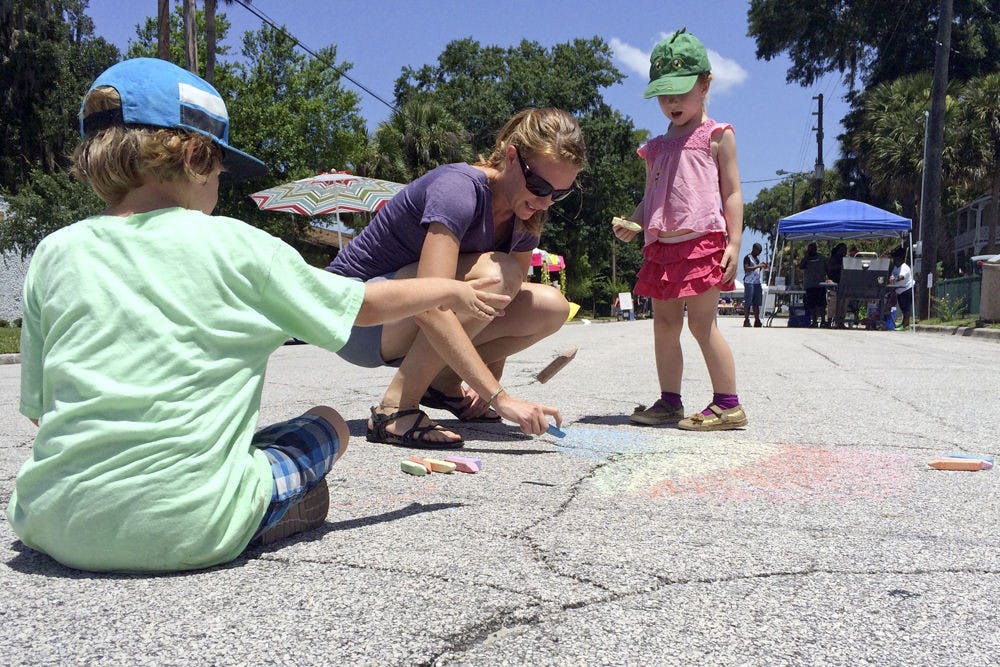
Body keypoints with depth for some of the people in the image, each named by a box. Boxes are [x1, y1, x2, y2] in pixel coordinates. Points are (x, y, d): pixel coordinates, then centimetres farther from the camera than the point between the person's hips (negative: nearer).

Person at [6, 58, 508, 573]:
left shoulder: (55, 253, 6)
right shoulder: (234, 246, -3)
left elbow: (38, 409, 12)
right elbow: (365, 305, 8)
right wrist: (450, 290, 26)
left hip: (56, 528, 2)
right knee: (328, 423, 21)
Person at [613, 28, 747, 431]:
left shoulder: (717, 135, 5)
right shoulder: (657, 147, 21)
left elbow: (731, 193, 0)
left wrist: (734, 242, -11)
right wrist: (631, 224, 3)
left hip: (701, 242, -6)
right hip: (661, 247, 7)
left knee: (702, 323, -9)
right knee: (664, 326, 7)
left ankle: (728, 405, -1)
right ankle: (669, 402, 16)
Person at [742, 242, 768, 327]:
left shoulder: (758, 258, 21)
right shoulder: (748, 257, -4)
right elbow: (746, 269, -16)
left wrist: (762, 266, 11)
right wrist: (758, 266, -18)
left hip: (757, 283, 8)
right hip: (749, 282, -8)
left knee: (756, 303, 5)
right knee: (748, 302, -7)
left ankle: (757, 321, 6)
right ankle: (746, 320, -6)